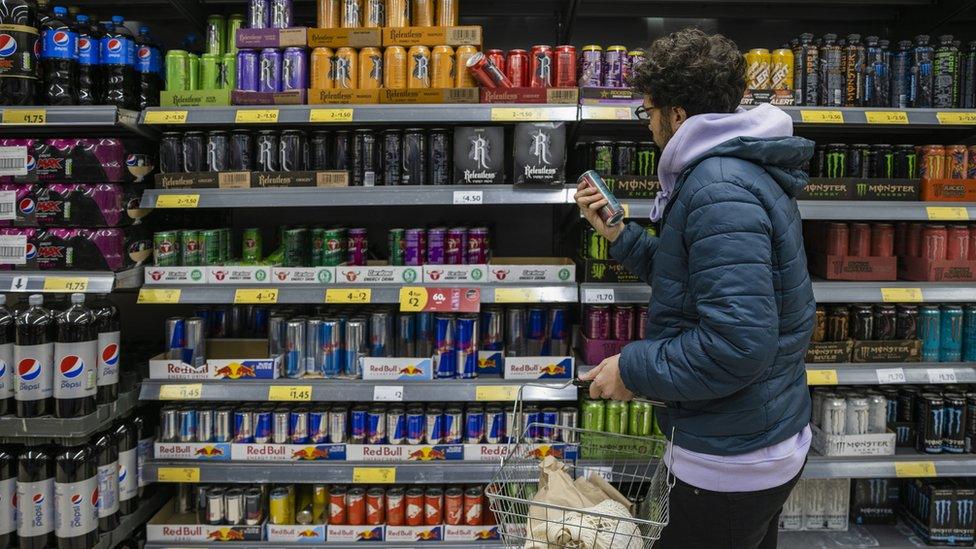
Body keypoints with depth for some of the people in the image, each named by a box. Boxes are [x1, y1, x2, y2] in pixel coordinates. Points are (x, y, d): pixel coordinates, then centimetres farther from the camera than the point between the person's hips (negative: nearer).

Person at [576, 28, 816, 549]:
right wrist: (619, 235, 9)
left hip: (733, 462, -10)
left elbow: (738, 344, -32)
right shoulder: (744, 170, 10)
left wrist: (633, 369, -20)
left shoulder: (719, 191, -25)